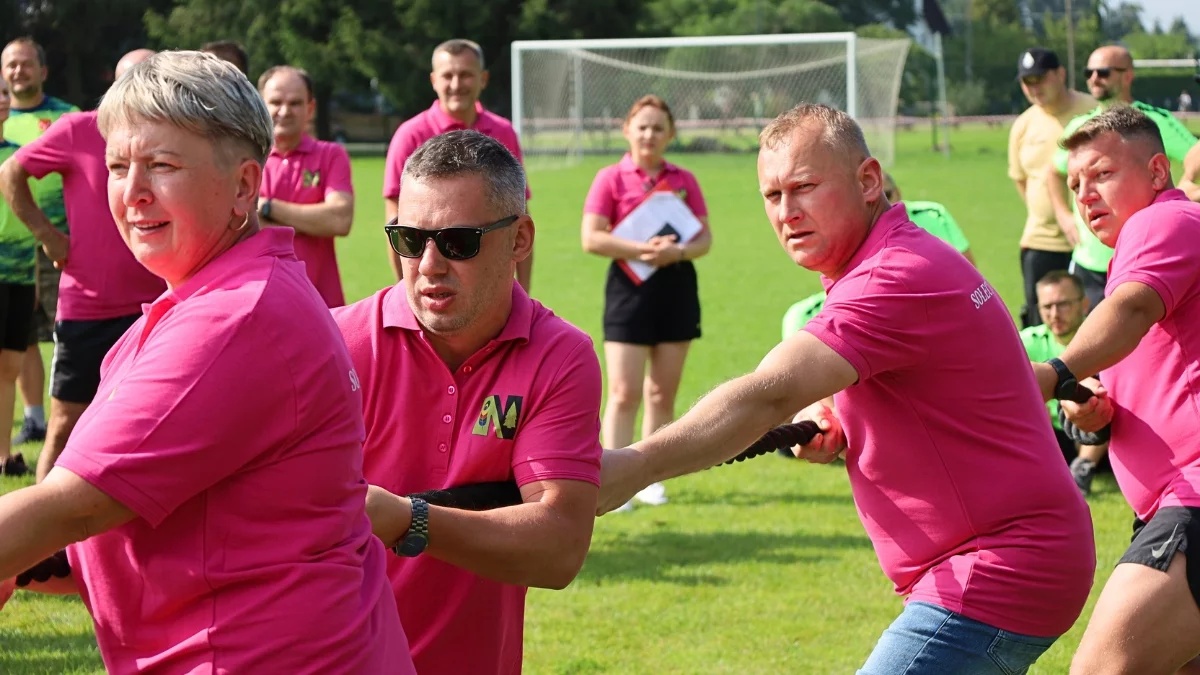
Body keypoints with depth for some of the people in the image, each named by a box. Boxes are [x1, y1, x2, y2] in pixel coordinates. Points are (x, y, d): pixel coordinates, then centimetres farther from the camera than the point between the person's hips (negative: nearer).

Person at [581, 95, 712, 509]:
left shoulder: (684, 181, 9)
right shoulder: (611, 179, -1)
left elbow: (705, 237, 6)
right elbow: (592, 238, -9)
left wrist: (680, 251, -16)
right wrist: (641, 249, -20)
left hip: (677, 287, 4)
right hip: (630, 288, -4)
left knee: (663, 393, 7)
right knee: (624, 393, -9)